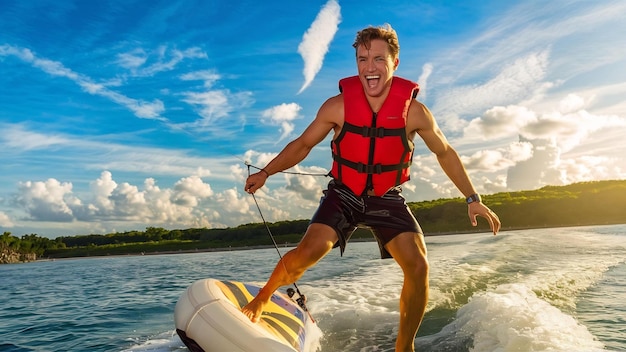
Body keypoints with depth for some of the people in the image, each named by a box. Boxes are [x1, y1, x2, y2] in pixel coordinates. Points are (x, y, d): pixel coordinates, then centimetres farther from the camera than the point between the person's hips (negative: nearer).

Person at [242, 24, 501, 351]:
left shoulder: (414, 111, -14)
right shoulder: (337, 106, -15)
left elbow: (445, 154, 1)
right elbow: (302, 145, -2)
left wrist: (472, 198, 0)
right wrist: (266, 172, -12)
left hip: (386, 199, 1)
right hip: (343, 195, -1)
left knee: (418, 268, -12)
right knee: (306, 253, -21)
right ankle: (262, 298, 9)